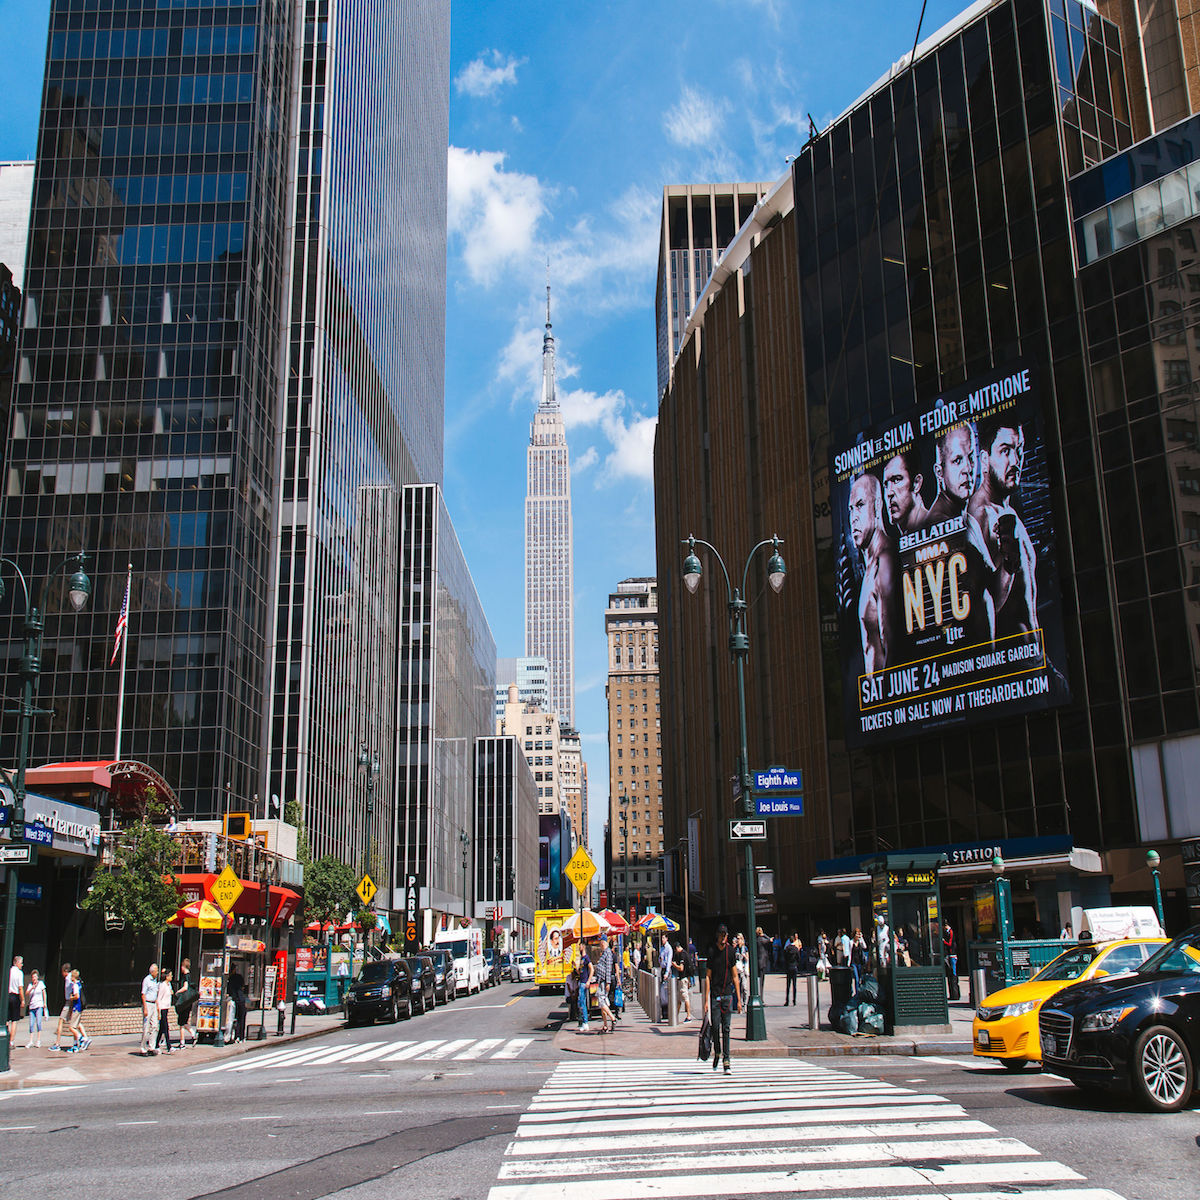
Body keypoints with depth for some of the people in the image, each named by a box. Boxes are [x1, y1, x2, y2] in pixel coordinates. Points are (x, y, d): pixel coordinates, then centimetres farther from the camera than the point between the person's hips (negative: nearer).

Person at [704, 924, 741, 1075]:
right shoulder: (711, 951, -2)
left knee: (726, 1029, 0)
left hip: (728, 994, 1)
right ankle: (717, 1053, 22)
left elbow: (735, 976, 7)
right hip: (714, 994, -1)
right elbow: (708, 976, 0)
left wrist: (739, 999, 4)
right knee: (715, 1027, -2)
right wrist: (706, 1000, -4)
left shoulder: (731, 951, 3)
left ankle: (726, 1060, 3)